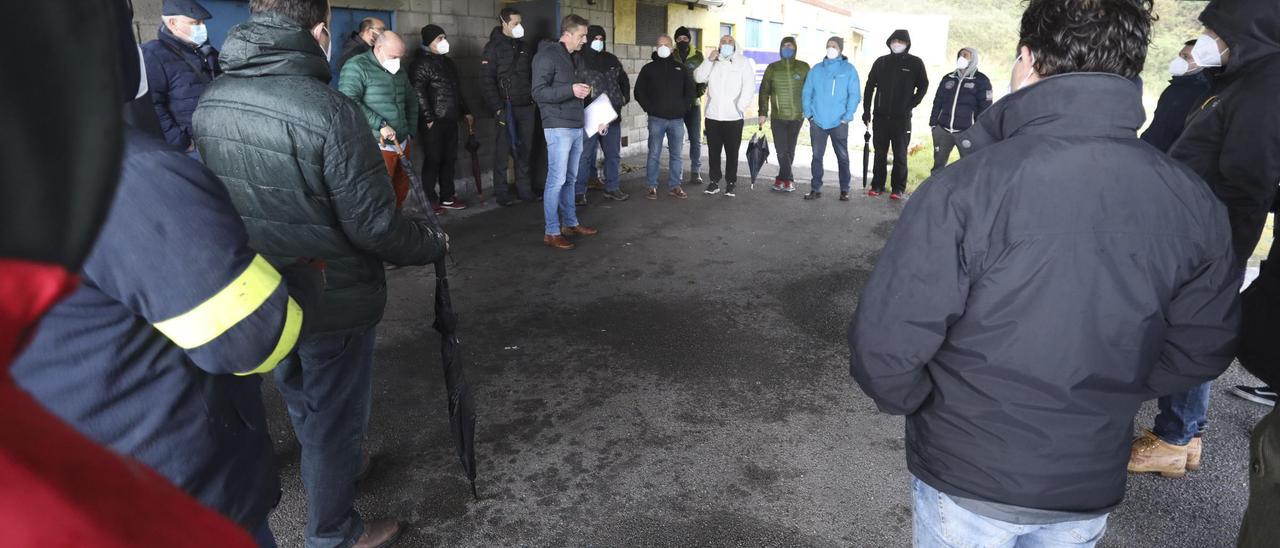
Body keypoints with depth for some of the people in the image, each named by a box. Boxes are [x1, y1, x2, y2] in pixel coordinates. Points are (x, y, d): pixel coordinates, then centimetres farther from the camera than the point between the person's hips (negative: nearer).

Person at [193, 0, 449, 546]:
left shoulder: (210, 102, -5)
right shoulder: (330, 110, -27)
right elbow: (375, 225, -24)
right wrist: (432, 242, -5)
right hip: (334, 303, -7)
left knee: (302, 401, 28)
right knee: (334, 416, 12)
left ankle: (323, 475, 54)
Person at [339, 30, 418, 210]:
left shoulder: (399, 72, 16)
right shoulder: (356, 67, -9)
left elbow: (412, 102, 28)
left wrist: (410, 131, 19)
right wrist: (380, 125, -23)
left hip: (402, 144, 8)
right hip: (377, 147, -7)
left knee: (401, 192, 13)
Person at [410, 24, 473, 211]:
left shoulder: (448, 62, 19)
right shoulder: (421, 64, -8)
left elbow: (457, 90, 26)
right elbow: (419, 94, -15)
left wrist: (466, 112, 23)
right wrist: (428, 119, -18)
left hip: (450, 119, 8)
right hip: (434, 122, -8)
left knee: (449, 159, 10)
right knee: (434, 160, -5)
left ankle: (447, 196, 20)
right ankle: (429, 201, 2)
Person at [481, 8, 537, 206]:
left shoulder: (523, 46, 15)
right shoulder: (494, 47, -5)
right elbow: (486, 81, -10)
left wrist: (533, 97, 9)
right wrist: (497, 108, -17)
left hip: (526, 107, 6)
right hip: (507, 108, -6)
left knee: (526, 150, 7)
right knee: (503, 151, -1)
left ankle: (525, 190, 16)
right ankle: (502, 193, 5)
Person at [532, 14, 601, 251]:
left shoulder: (570, 57, 18)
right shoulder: (547, 56, -9)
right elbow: (538, 92, -17)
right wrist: (571, 90, -23)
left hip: (576, 126, 9)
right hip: (558, 128, -9)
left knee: (570, 179, 14)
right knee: (557, 180, -7)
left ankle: (570, 223, 24)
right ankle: (551, 233, -1)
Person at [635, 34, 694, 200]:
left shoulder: (681, 68, 12)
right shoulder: (649, 68, 7)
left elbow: (690, 91, 13)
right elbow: (639, 92, 6)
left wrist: (682, 108, 1)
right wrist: (649, 108, -5)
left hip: (677, 119, 2)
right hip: (656, 119, -2)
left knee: (677, 155, 4)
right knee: (654, 154, -1)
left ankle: (675, 186, 12)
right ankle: (651, 187, 5)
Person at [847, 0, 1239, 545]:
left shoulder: (967, 185, -26)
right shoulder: (1195, 203, -9)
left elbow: (885, 341, -24)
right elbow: (1203, 348, 2)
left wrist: (914, 401, -4)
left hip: (968, 479, -4)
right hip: (1092, 489, 4)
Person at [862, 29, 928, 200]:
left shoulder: (915, 63, 2)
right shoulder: (881, 62, 8)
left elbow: (923, 87, 6)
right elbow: (870, 86, 10)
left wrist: (910, 106, -5)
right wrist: (866, 110, 3)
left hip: (902, 117, -2)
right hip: (881, 116, 2)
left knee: (900, 154, 1)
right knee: (880, 153, 7)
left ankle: (899, 188, 5)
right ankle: (877, 185, 14)